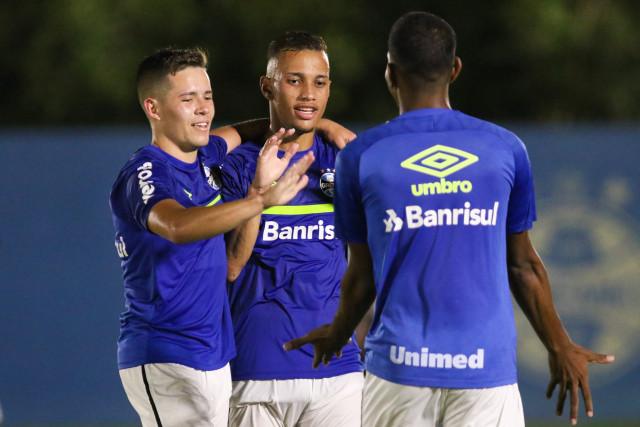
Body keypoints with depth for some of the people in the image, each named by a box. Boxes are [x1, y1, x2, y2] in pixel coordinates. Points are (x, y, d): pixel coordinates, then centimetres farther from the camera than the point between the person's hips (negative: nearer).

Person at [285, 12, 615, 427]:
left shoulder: (360, 157, 1)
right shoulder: (506, 148, 3)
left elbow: (362, 275, 7)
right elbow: (523, 266, 10)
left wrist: (339, 334, 28)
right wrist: (560, 348, 25)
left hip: (399, 365, 0)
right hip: (487, 368, 0)